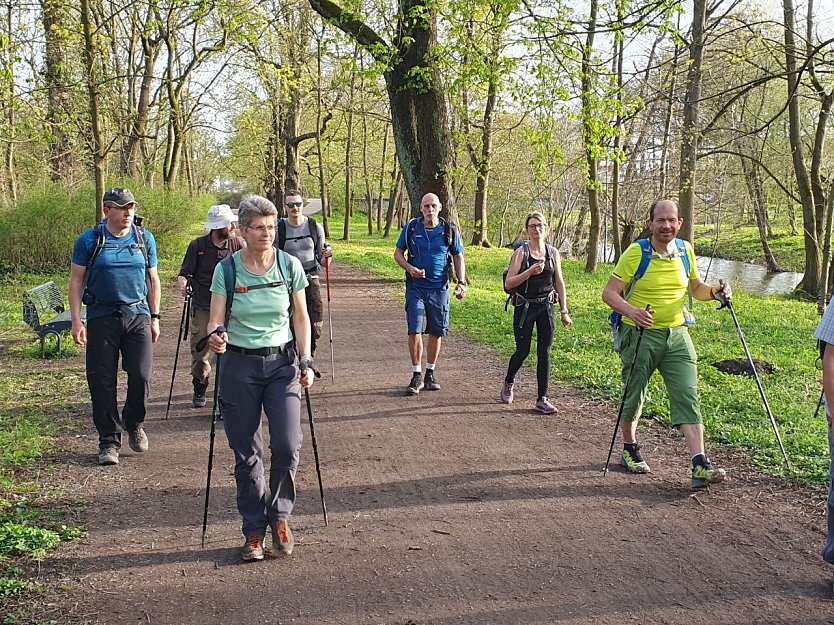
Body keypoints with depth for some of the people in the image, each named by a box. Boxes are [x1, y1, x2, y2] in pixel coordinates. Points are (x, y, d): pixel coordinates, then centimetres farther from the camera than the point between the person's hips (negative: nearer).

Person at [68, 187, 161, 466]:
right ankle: (109, 441, 13)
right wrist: (76, 321, -6)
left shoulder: (145, 239, 7)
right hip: (101, 318, -1)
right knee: (102, 382, 1)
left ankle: (134, 424, 23)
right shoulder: (89, 241, -1)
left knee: (141, 376, -6)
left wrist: (154, 317, 11)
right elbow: (76, 281, 1)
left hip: (138, 316, 2)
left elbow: (152, 279, 14)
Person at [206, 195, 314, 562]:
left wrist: (305, 361, -2)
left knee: (287, 445, -12)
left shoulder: (290, 266, -1)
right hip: (239, 366, 0)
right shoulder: (227, 270, -5)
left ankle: (279, 517, 12)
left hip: (282, 361, 1)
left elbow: (300, 317, 6)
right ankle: (254, 530, 19)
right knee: (246, 453, 4)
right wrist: (215, 337, -29)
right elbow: (215, 320, -6)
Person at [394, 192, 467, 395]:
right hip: (416, 287, -1)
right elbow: (398, 253, 6)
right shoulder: (411, 228, -2)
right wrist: (409, 268, -14)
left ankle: (430, 374, 21)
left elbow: (458, 257, 9)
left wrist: (461, 282, -4)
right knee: (414, 331, -8)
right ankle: (416, 376, 3)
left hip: (439, 288, 1)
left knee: (436, 332, 6)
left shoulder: (449, 231, 0)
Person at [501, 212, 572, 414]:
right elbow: (508, 283, -10)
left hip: (546, 307, 3)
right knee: (522, 351, 4)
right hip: (525, 307, -3)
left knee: (544, 352, 0)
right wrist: (530, 272, -23)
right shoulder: (521, 252, -6)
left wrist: (564, 311, 6)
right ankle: (508, 383, 33)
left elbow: (559, 283, 10)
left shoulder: (553, 252, 5)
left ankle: (542, 399, 6)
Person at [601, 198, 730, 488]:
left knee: (688, 397, -7)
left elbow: (695, 287, 20)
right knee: (634, 396, 10)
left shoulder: (686, 250, 5)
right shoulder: (635, 253, -10)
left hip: (677, 334, 3)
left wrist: (715, 292, -2)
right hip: (640, 334, -3)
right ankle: (629, 451, 33)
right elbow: (609, 293, -11)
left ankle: (700, 465, -11)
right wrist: (631, 311, -30)